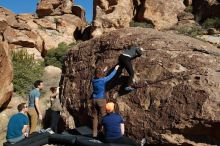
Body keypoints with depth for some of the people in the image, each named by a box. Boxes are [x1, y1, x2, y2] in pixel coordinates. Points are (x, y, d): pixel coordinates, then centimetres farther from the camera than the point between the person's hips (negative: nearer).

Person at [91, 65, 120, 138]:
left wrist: (103, 71, 36)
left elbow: (98, 77, 24)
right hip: (101, 100, -5)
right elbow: (111, 76, 2)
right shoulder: (103, 80, -12)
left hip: (94, 100, 5)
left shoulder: (93, 80, 2)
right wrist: (115, 69, 19)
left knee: (95, 117, 9)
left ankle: (94, 133, 13)